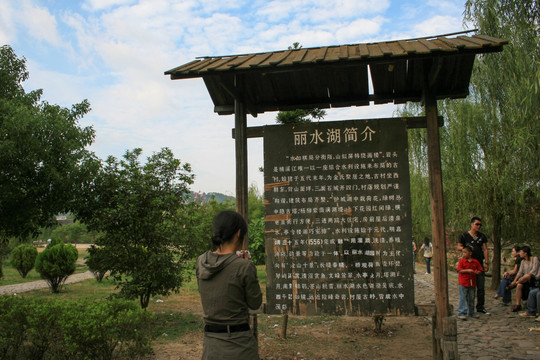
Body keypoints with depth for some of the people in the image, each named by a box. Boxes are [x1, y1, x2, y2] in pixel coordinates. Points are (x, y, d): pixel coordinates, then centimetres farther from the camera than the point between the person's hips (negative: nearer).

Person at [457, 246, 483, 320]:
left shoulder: (475, 262, 4)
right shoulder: (462, 261, -4)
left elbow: (480, 270, 8)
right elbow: (459, 270, -10)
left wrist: (475, 272, -13)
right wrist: (468, 270, -21)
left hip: (472, 282, 3)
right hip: (463, 283, -3)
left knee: (471, 298, 14)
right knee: (463, 298, -3)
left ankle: (471, 312, 27)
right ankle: (461, 313, 1)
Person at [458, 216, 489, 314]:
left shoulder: (482, 236, 9)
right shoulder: (464, 235, 0)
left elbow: (485, 249, 8)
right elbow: (459, 247, 3)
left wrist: (487, 262, 1)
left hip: (479, 263, 3)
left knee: (481, 287, 5)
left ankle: (480, 307, 15)